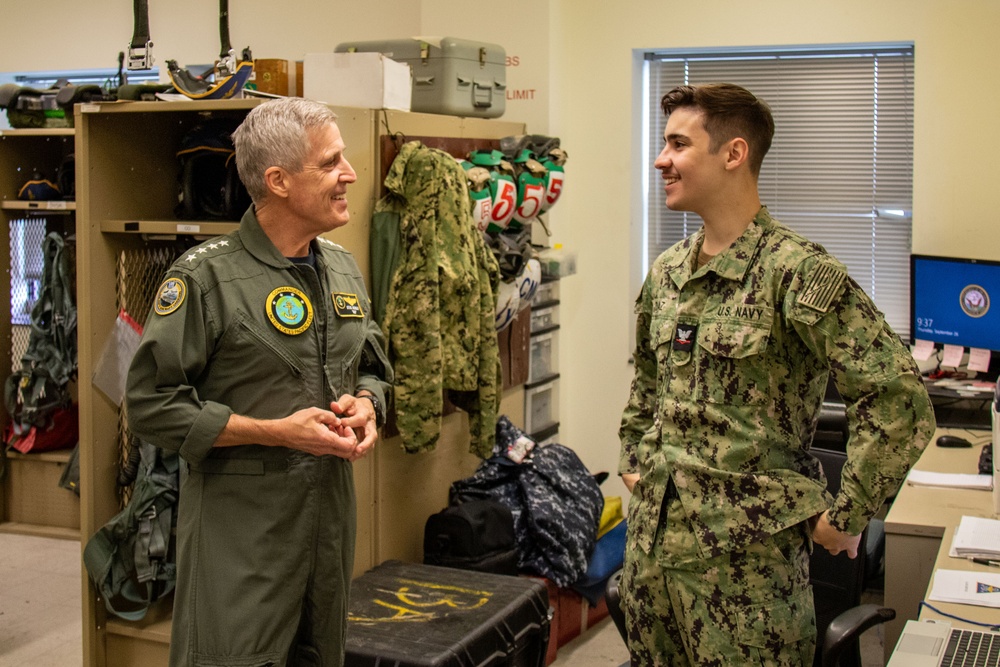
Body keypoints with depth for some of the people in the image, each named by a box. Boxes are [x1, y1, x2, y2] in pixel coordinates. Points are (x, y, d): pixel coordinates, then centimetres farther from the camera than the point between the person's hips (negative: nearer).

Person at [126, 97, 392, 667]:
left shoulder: (344, 268, 9)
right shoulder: (207, 276, -13)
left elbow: (374, 367, 20)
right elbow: (152, 403, -15)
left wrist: (367, 406, -3)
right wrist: (277, 432, -19)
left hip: (333, 508, 7)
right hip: (241, 523, -6)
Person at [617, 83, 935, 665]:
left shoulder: (798, 272, -16)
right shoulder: (666, 272, 8)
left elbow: (901, 398, -20)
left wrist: (846, 514, -15)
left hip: (748, 557, -7)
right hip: (651, 542, 7)